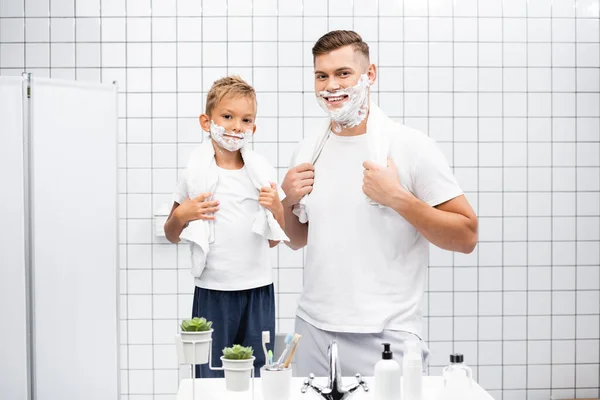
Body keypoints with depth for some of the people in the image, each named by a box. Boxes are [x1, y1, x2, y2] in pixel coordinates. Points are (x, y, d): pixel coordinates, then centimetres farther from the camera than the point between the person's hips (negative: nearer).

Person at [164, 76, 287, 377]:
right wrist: (182, 215, -10)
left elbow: (273, 240, 11)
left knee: (258, 374, 8)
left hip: (258, 289, 1)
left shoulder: (262, 172, 4)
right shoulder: (194, 173, 0)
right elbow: (172, 236, 10)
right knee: (210, 378, 6)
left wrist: (277, 208, -6)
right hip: (212, 292, -1)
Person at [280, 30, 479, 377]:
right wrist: (287, 202, -2)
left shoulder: (412, 146, -9)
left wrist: (398, 198, -20)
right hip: (314, 331, 5)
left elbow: (466, 237, -10)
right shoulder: (308, 150, 7)